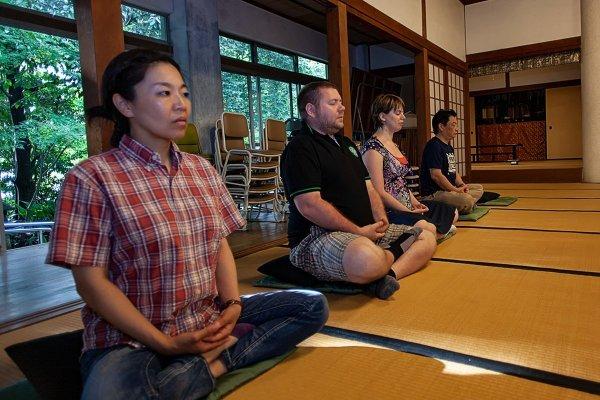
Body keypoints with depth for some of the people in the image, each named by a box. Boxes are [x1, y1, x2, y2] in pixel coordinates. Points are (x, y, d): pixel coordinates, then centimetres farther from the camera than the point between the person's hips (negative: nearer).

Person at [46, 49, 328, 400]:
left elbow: (220, 244, 9)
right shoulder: (93, 178, -9)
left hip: (210, 321, 6)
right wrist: (164, 343, -15)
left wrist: (232, 305, -8)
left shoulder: (202, 169, 8)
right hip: (131, 336, -5)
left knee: (314, 306, -3)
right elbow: (91, 282, -11)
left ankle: (207, 364, -12)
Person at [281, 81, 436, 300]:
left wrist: (380, 219, 0)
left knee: (426, 238, 4)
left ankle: (387, 275, -19)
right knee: (366, 257, -41)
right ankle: (395, 252, -8)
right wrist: (358, 231, -16)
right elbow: (309, 205, -20)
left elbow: (368, 187, 22)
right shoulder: (300, 148, -9)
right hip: (318, 234, -10)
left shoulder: (345, 143, 21)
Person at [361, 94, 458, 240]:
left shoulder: (394, 145, 17)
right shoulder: (373, 147, -13)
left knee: (452, 212, 11)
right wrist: (408, 211, -15)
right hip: (388, 211, -10)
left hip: (407, 206, 10)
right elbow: (379, 192, -19)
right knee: (428, 228, -33)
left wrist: (415, 202, 5)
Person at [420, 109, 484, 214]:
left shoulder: (449, 147, 19)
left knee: (479, 189, 17)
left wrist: (461, 185, 3)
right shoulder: (434, 146, -15)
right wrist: (456, 190, -15)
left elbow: (453, 170, 24)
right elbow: (436, 175, -23)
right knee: (466, 199, -31)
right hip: (433, 193, -11)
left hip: (450, 189, 11)